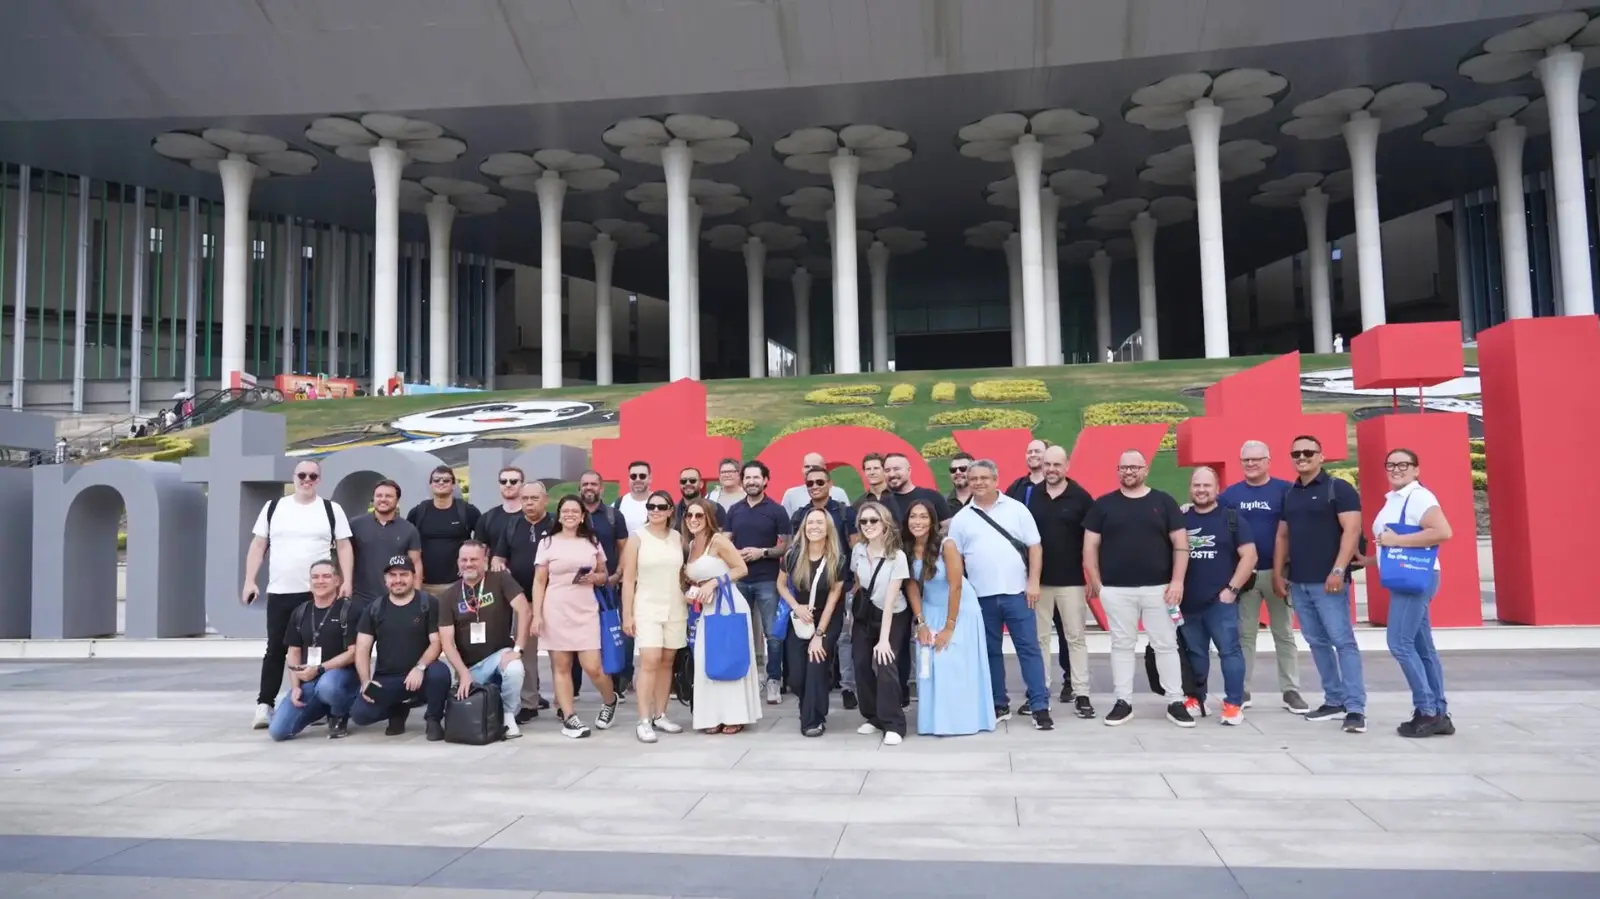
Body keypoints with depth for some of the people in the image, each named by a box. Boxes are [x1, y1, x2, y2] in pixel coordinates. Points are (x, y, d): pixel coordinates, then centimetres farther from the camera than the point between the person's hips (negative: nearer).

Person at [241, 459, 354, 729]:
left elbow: (344, 547, 3)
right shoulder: (273, 507, 9)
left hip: (318, 594, -1)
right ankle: (264, 705, 9)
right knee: (275, 649, 4)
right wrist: (250, 580, 1)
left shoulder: (331, 509, 5)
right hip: (279, 593, 1)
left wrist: (347, 580, -8)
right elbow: (258, 546, 10)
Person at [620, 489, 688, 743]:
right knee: (650, 661, -13)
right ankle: (643, 721, -10)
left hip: (675, 608, 3)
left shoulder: (678, 538, 7)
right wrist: (627, 614, -7)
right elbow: (628, 579, -3)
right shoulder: (637, 538, -2)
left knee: (667, 662, 7)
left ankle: (660, 715, 16)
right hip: (647, 608, -3)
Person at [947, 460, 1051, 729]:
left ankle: (1039, 706, 2)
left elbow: (1035, 547, 1)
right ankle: (999, 705, 20)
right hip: (981, 596, 2)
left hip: (1016, 592, -2)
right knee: (990, 651, 10)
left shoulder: (1016, 509, 1)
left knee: (1029, 648, -2)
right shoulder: (961, 518, 6)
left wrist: (1033, 582, -6)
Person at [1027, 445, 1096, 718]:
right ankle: (1040, 691, 16)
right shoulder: (1030, 495, 3)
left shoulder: (1080, 496, -3)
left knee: (1075, 637, 3)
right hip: (1038, 579, 2)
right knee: (1039, 637, 8)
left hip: (1071, 580, -2)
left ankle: (1081, 694, 8)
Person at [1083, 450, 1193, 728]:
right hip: (1116, 590, 0)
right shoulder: (1103, 504, 4)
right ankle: (1123, 702, 15)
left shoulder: (1164, 502, 4)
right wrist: (1095, 583, -1)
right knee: (1121, 645, 8)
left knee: (1166, 645, 5)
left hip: (1159, 588, 0)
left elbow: (1180, 543, 2)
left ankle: (1176, 702, 15)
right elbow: (1090, 546, 4)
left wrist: (1177, 581, -6)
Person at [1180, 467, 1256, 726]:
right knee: (1195, 654, 11)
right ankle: (1195, 700, 21)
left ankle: (1234, 705, 1)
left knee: (1229, 651, -5)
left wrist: (1232, 589, -10)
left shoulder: (1232, 519, 1)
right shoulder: (1180, 520, 9)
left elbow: (1249, 556, -4)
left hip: (1221, 601, -3)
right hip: (1188, 602, 3)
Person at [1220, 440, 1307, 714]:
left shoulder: (1284, 490, -2)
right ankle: (1241, 690, 15)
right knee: (1244, 634, 8)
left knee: (1284, 634, 8)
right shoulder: (1230, 494, 6)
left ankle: (1291, 691, 16)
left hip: (1277, 572, -2)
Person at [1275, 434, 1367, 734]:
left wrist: (1338, 570, -20)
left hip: (1327, 582, -6)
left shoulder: (1338, 489, -3)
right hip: (1298, 582, 6)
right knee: (1317, 643, 10)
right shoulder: (1289, 494, 15)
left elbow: (1352, 530, -12)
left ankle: (1356, 708, -6)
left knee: (1343, 641, -7)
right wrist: (1278, 573, 12)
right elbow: (1283, 536, 19)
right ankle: (1334, 701, 17)